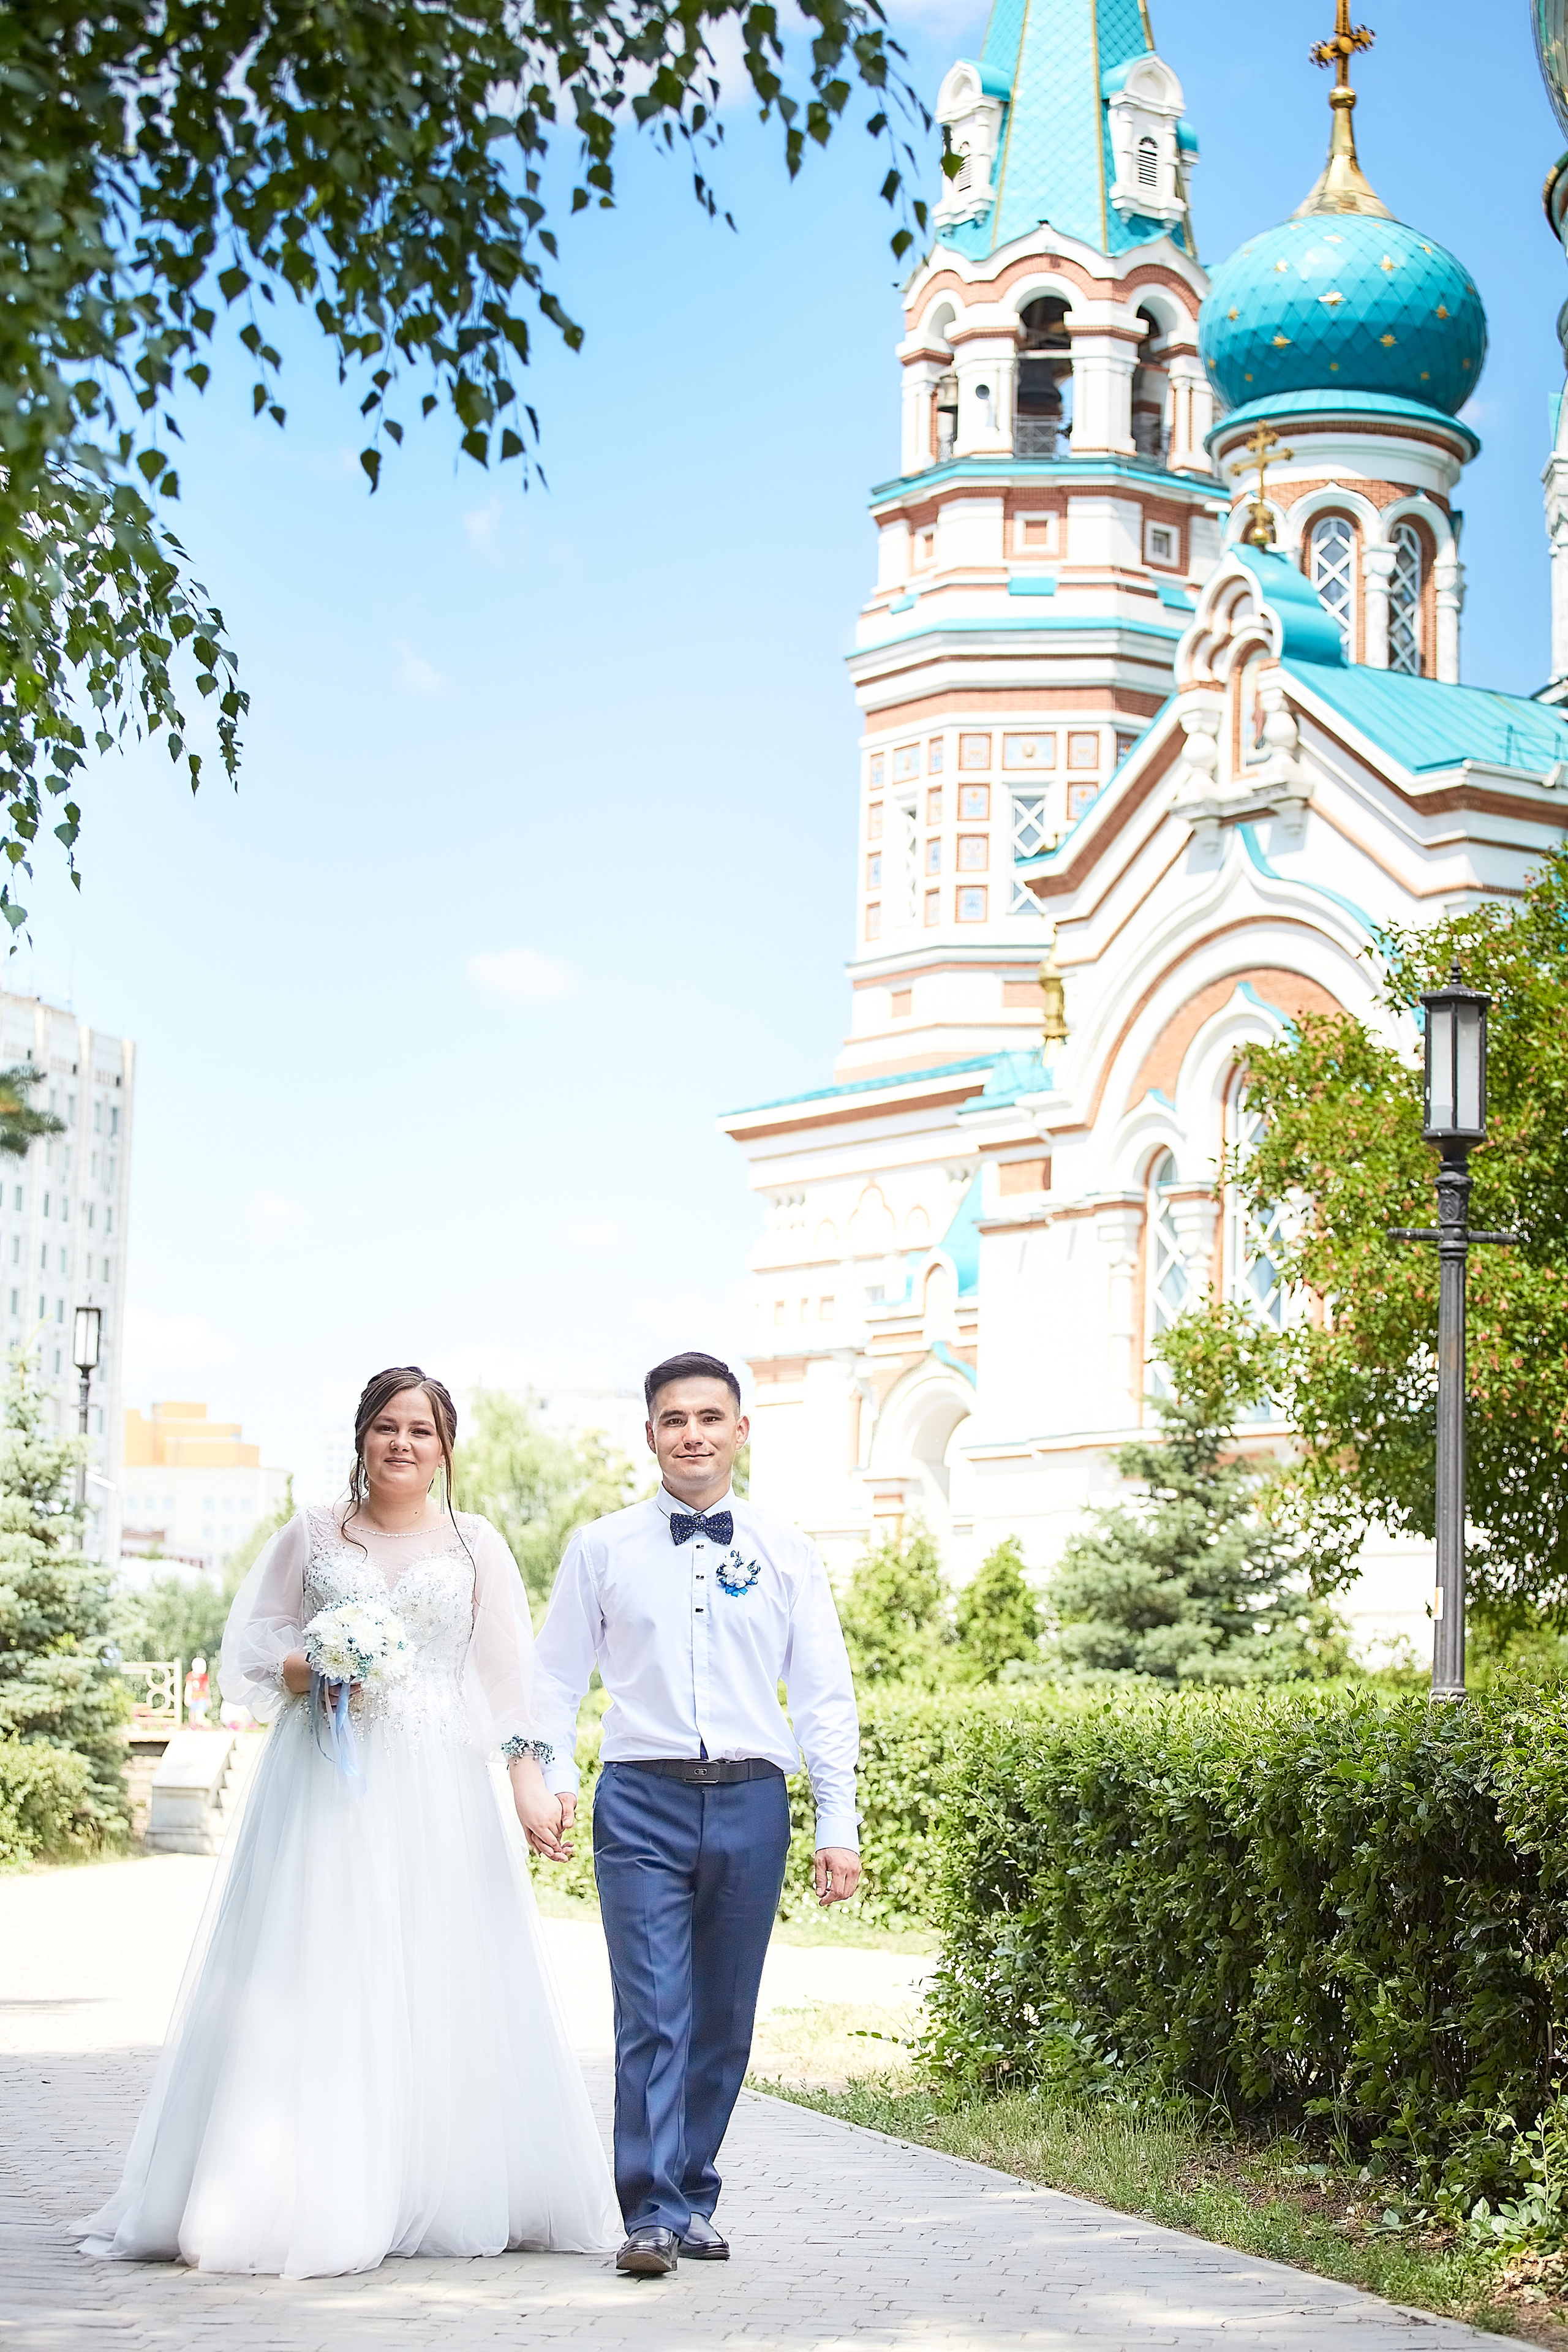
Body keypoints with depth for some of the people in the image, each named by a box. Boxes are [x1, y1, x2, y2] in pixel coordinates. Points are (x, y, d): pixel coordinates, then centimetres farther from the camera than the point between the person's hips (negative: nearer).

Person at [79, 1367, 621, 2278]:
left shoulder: (477, 1545, 10)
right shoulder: (312, 1536, 11)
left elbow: (509, 1669, 5)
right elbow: (252, 1649, 11)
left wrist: (529, 1768, -6)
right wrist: (314, 1672, -8)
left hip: (440, 1788, 0)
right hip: (325, 1782, 0)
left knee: (441, 1982, -3)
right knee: (311, 1980, -6)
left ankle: (445, 2196, 6)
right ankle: (309, 2197, -3)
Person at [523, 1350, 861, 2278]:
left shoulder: (787, 1553, 9)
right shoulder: (601, 1549, 8)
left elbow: (825, 1696, 8)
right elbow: (556, 1678, 9)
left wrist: (839, 1824, 2)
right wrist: (548, 1779, -6)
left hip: (751, 1802, 2)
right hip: (642, 1800, -1)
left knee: (724, 2020, 6)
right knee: (652, 2016, -9)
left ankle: (694, 2198, 19)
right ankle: (653, 2215, -8)